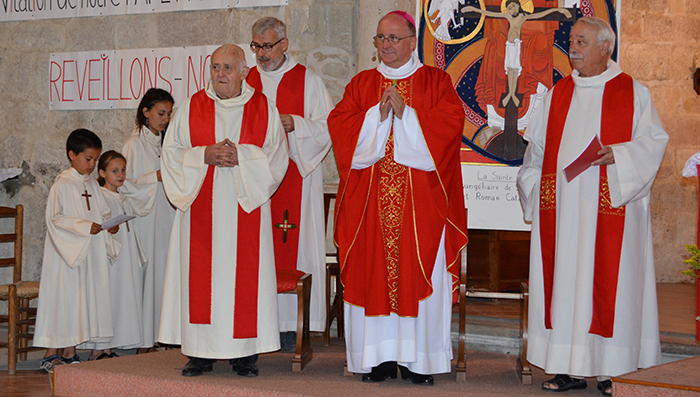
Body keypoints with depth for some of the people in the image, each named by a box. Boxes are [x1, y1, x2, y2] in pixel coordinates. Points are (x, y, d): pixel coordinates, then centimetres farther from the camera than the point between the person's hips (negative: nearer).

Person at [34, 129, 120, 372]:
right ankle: (51, 355, 5)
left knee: (84, 297, 7)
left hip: (90, 252, 7)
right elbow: (54, 219, -16)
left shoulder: (92, 185, 12)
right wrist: (84, 226, -22)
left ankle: (70, 354, 14)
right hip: (66, 252, -7)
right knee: (62, 299, -4)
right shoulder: (62, 185, -10)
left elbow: (102, 213, 19)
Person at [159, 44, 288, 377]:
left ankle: (244, 354, 4)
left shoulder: (263, 108, 5)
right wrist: (205, 155, -12)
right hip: (201, 206, 1)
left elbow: (277, 156, 1)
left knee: (244, 275, -3)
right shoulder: (192, 108, 7)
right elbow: (171, 152, 5)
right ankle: (200, 354, 5)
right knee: (200, 276, -2)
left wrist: (240, 156, -14)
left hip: (245, 207, -1)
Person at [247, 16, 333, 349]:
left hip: (295, 175, -3)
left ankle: (292, 326, -1)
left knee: (294, 245, -5)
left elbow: (327, 126, 0)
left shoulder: (307, 81, 3)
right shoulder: (247, 82, 13)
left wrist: (294, 124, -15)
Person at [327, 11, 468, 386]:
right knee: (372, 271, -1)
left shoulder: (435, 81, 7)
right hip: (370, 196, 2)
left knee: (419, 270, -4)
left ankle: (417, 358, 3)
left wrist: (405, 113, -13)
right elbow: (338, 124, 2)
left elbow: (451, 121, -7)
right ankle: (379, 357, 5)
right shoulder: (361, 84, 14)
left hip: (421, 199, -2)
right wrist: (378, 114, -10)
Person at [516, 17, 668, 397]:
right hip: (561, 206, 4)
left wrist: (618, 154, -16)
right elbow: (538, 145, 18)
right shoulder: (558, 94, 14)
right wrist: (533, 188, 6)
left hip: (608, 206, -4)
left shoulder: (633, 93, 3)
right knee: (565, 280, 2)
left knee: (608, 280, -4)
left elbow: (654, 139, -1)